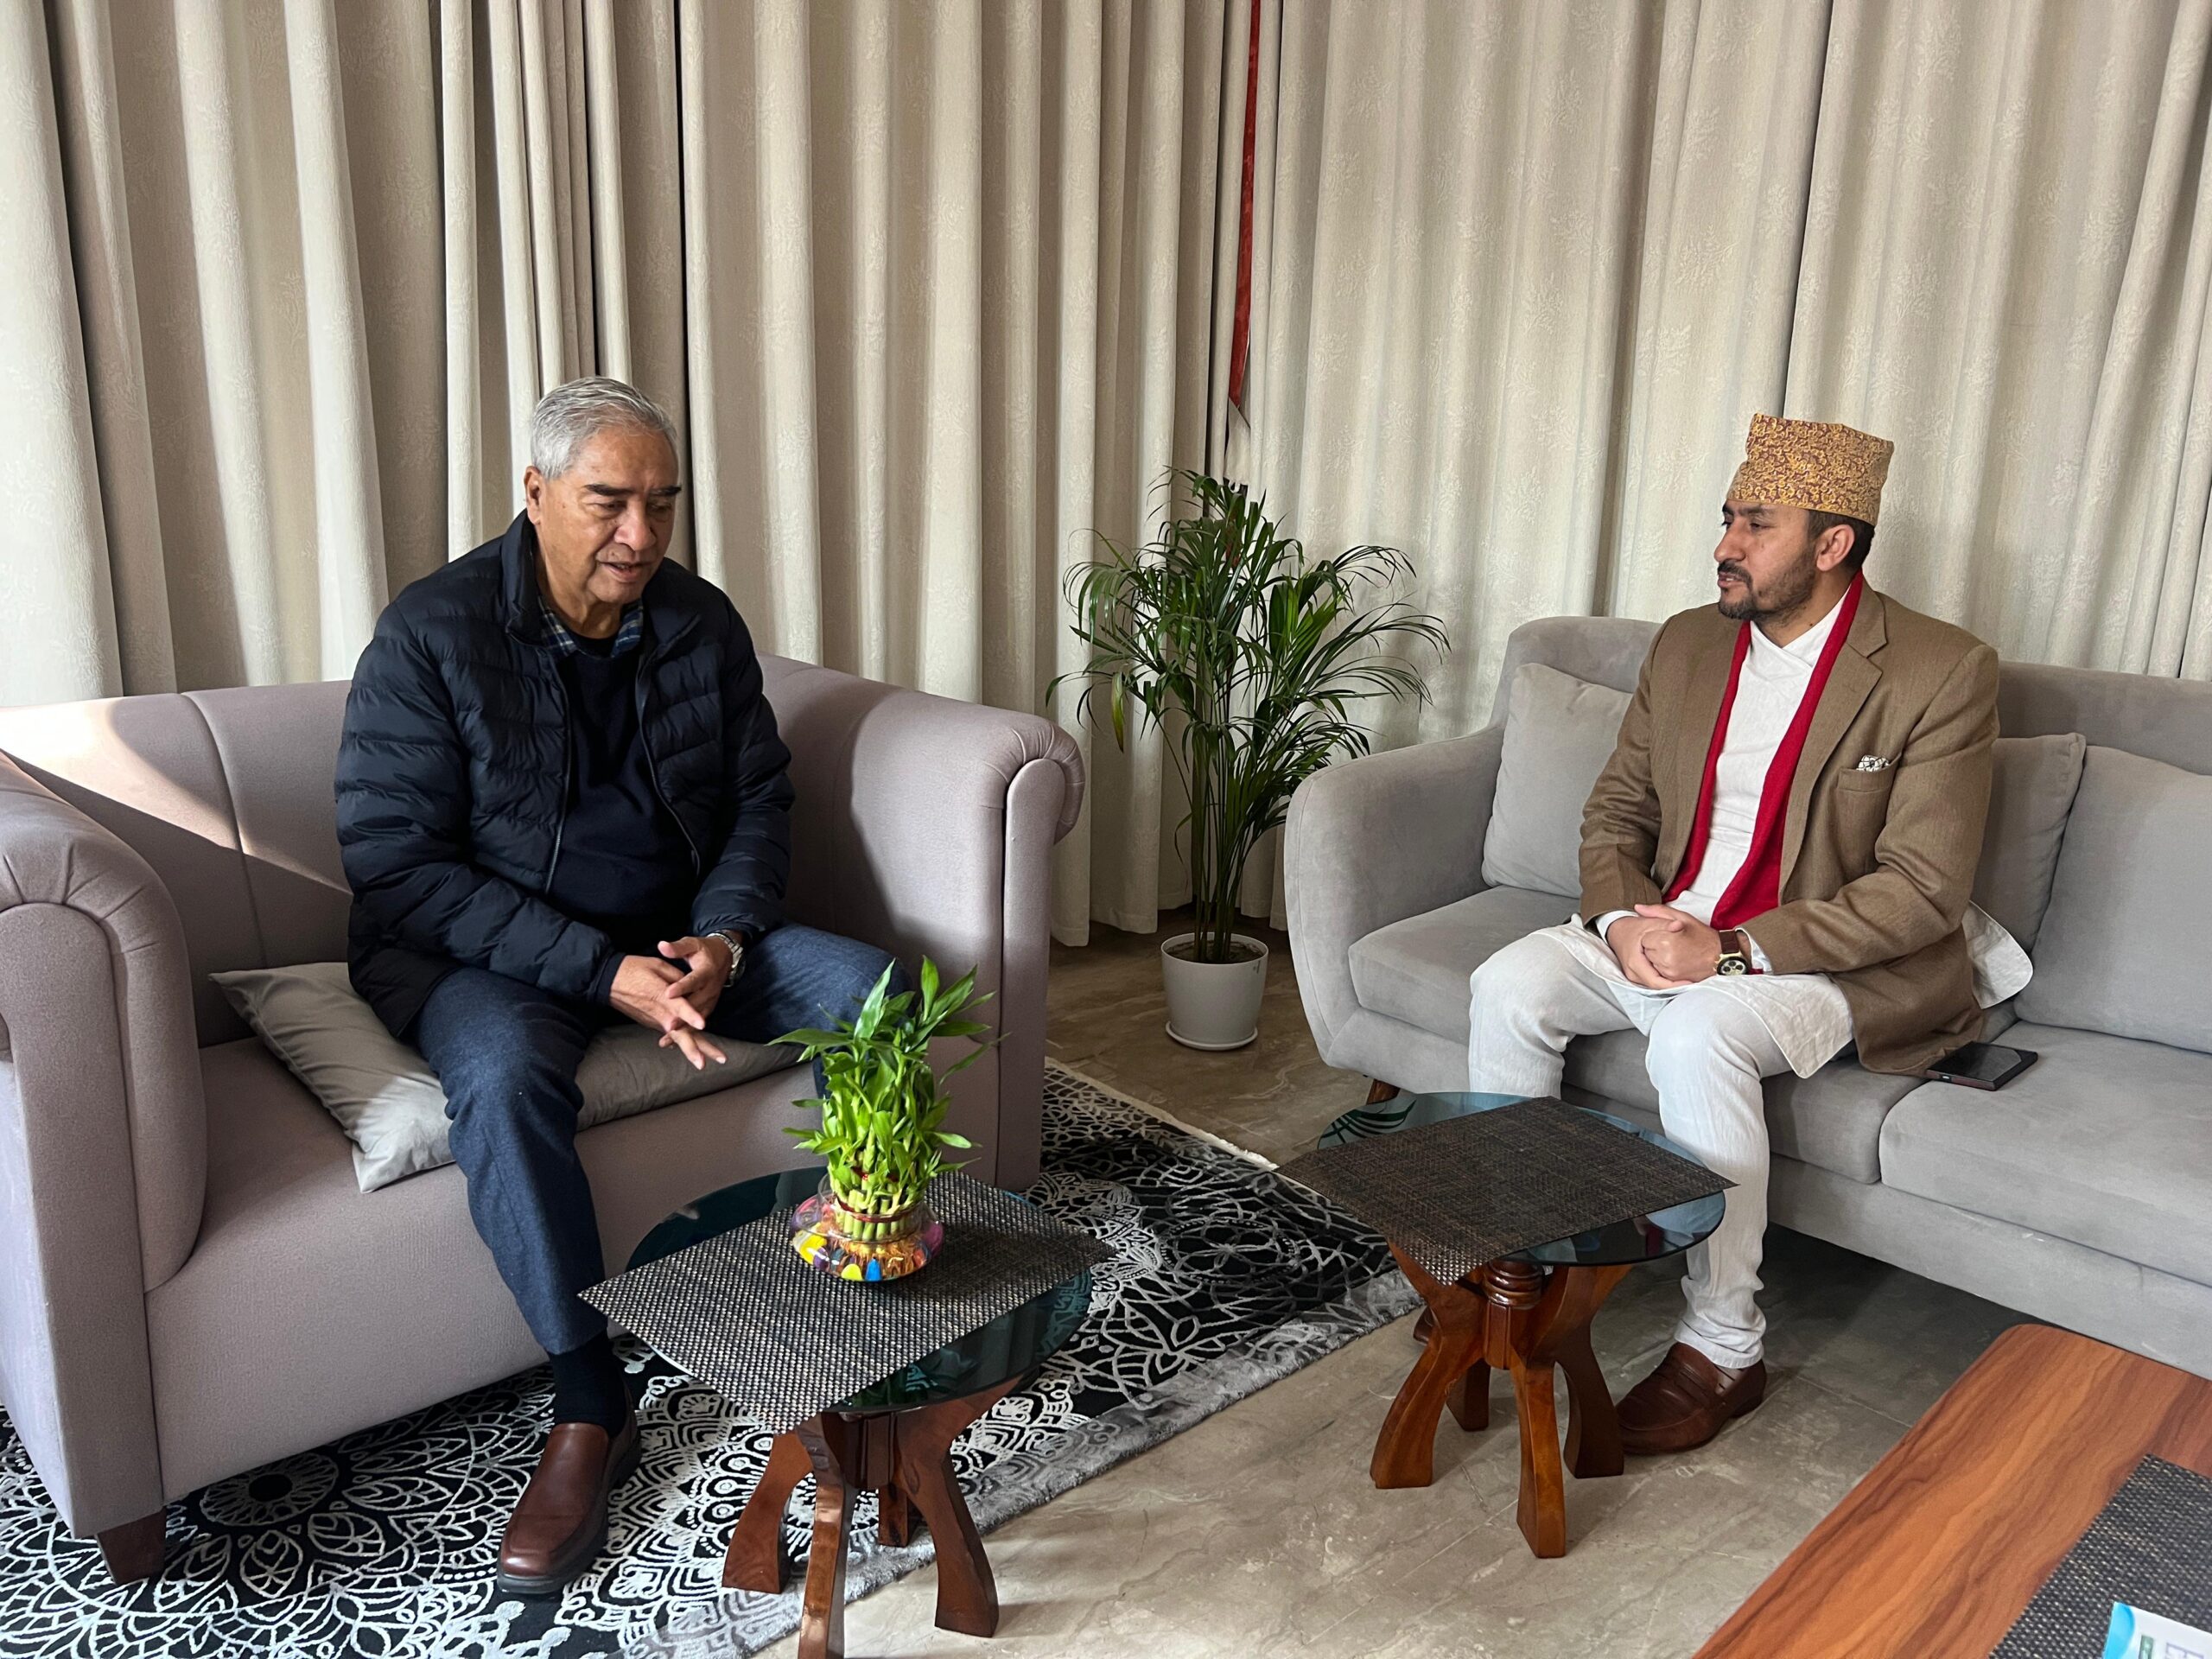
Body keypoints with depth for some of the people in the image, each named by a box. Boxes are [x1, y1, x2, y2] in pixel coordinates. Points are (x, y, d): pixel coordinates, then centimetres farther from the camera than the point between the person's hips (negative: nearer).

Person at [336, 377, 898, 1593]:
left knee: (874, 983, -16)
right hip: (487, 948, -4)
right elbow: (396, 863, -16)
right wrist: (602, 972, -25)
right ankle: (591, 1410, -20)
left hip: (680, 934, 4)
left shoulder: (701, 623, 1)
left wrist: (722, 938, -15)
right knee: (503, 1074, -36)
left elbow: (759, 802, 6)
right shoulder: (431, 634, -12)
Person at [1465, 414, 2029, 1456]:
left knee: (1698, 1037, -34)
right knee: (1508, 987, -18)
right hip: (1663, 931, 6)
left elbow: (1922, 890, -17)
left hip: (1836, 966, -5)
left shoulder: (1944, 671, -12)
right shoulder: (1687, 644, 6)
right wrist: (1624, 920, -13)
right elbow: (1614, 814, 9)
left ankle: (1722, 1350, -16)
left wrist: (1732, 950, -25)